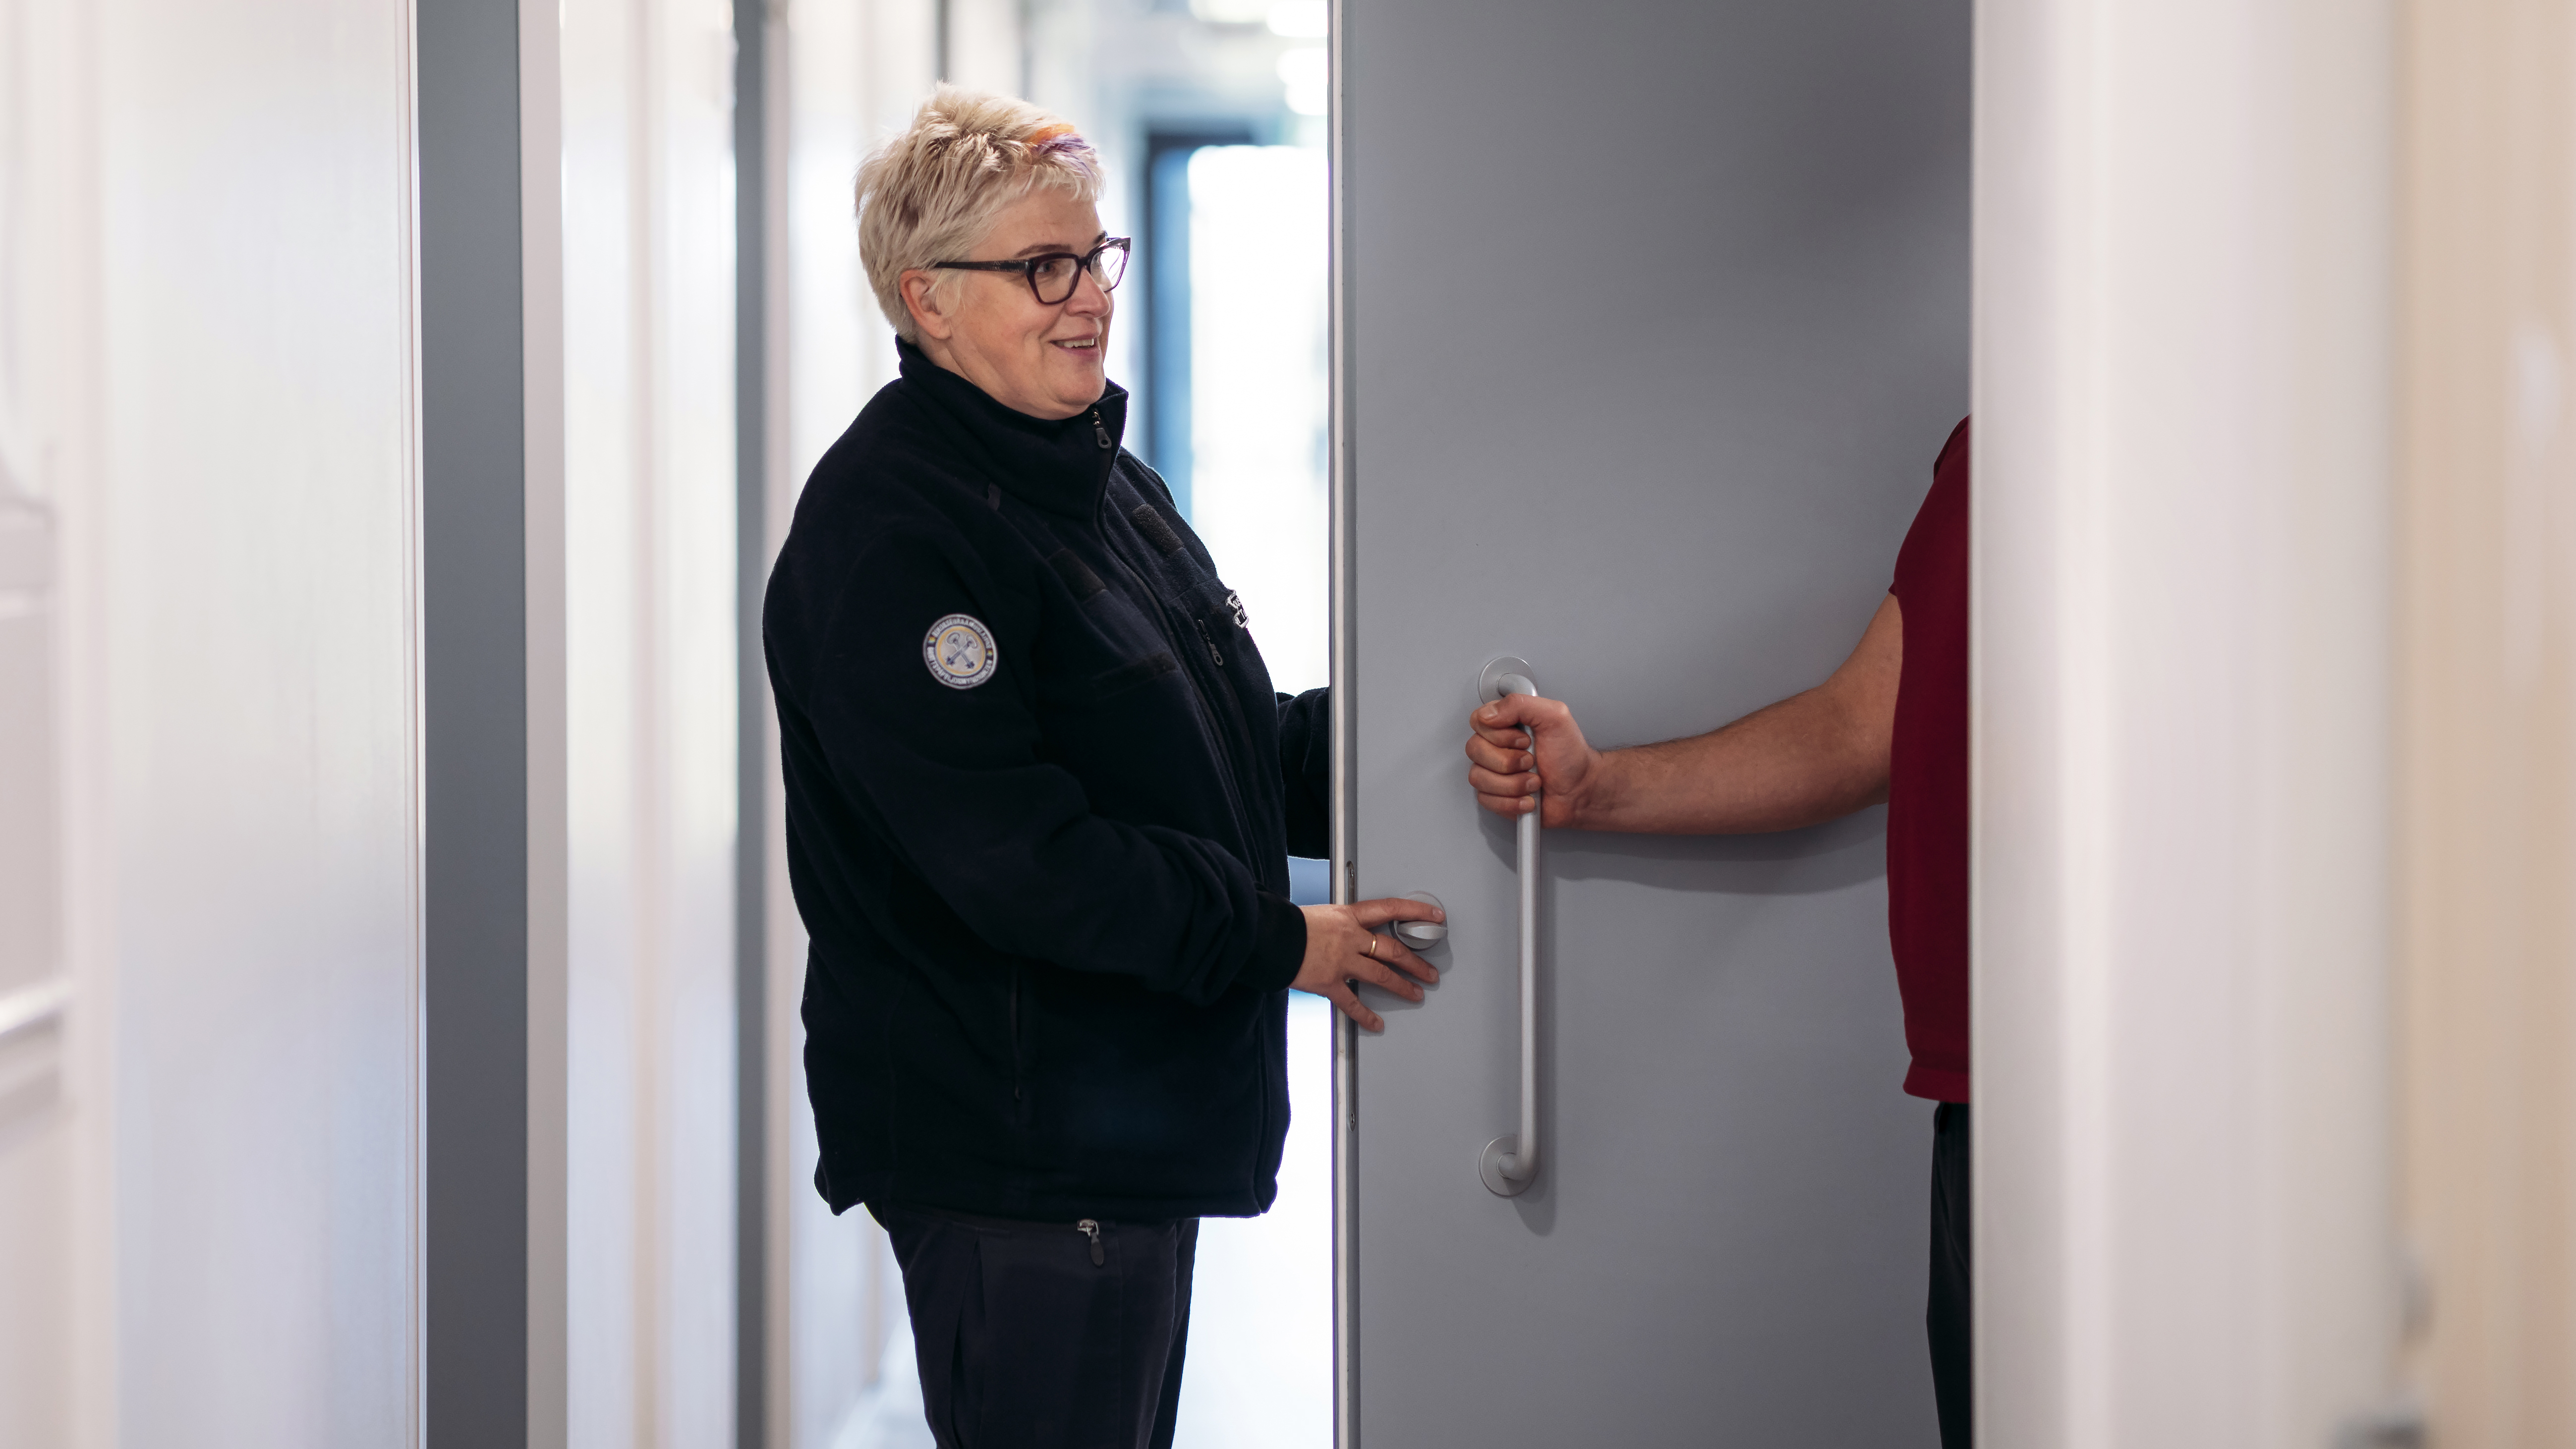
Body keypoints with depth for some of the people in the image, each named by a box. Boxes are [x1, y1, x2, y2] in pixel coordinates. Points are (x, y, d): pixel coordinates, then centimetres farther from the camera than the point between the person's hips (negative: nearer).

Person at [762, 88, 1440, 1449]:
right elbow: (1011, 856, -23)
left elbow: (1240, 749, 20)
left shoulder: (1104, 481, 15)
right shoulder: (888, 531, -17)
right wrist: (1277, 942, -17)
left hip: (1144, 1119, 10)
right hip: (1006, 1154, -10)